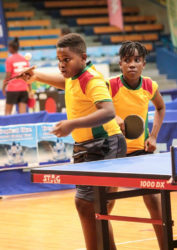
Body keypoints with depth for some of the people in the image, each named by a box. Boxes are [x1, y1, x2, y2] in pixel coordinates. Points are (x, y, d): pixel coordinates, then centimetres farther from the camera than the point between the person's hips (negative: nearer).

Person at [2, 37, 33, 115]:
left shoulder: (9, 60, -7)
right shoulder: (24, 59, 6)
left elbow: (8, 76, -9)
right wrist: (30, 90, 11)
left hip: (12, 89, -4)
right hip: (24, 88, 4)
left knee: (8, 111, 6)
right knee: (23, 112, 1)